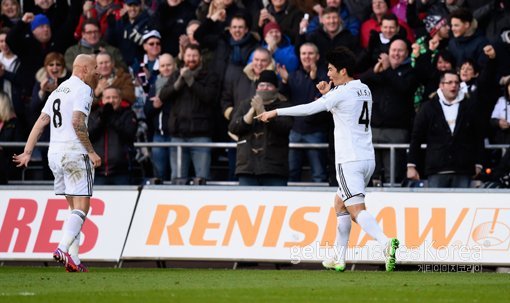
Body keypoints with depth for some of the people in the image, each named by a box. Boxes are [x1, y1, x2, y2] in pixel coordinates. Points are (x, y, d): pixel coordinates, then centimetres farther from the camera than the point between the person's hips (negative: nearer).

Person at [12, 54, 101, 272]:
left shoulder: (58, 91, 20)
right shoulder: (82, 89, -6)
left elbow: (40, 123, 14)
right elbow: (77, 123, -18)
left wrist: (27, 153, 11)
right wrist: (91, 152, -15)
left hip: (54, 154, 8)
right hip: (75, 153, -8)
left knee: (74, 208, 12)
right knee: (81, 208, -8)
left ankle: (73, 259, 5)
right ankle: (63, 248, -25)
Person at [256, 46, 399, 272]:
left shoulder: (341, 92, -11)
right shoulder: (364, 90, 14)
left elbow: (309, 109, -10)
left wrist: (275, 112, -2)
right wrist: (328, 94, 17)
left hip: (349, 161, -9)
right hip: (367, 158, 9)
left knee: (357, 209, -17)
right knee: (340, 204, 20)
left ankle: (386, 242, -38)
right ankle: (339, 259, 22)